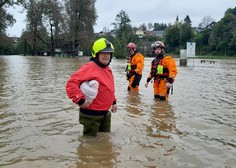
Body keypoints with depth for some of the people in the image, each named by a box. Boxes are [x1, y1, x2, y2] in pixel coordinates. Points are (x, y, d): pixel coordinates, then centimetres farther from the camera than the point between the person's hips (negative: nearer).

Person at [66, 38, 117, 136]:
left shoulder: (108, 69, 10)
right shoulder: (90, 67, -20)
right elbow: (71, 83, -28)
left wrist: (114, 102, 21)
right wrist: (80, 100, -28)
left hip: (105, 113, 9)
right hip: (91, 114, -9)